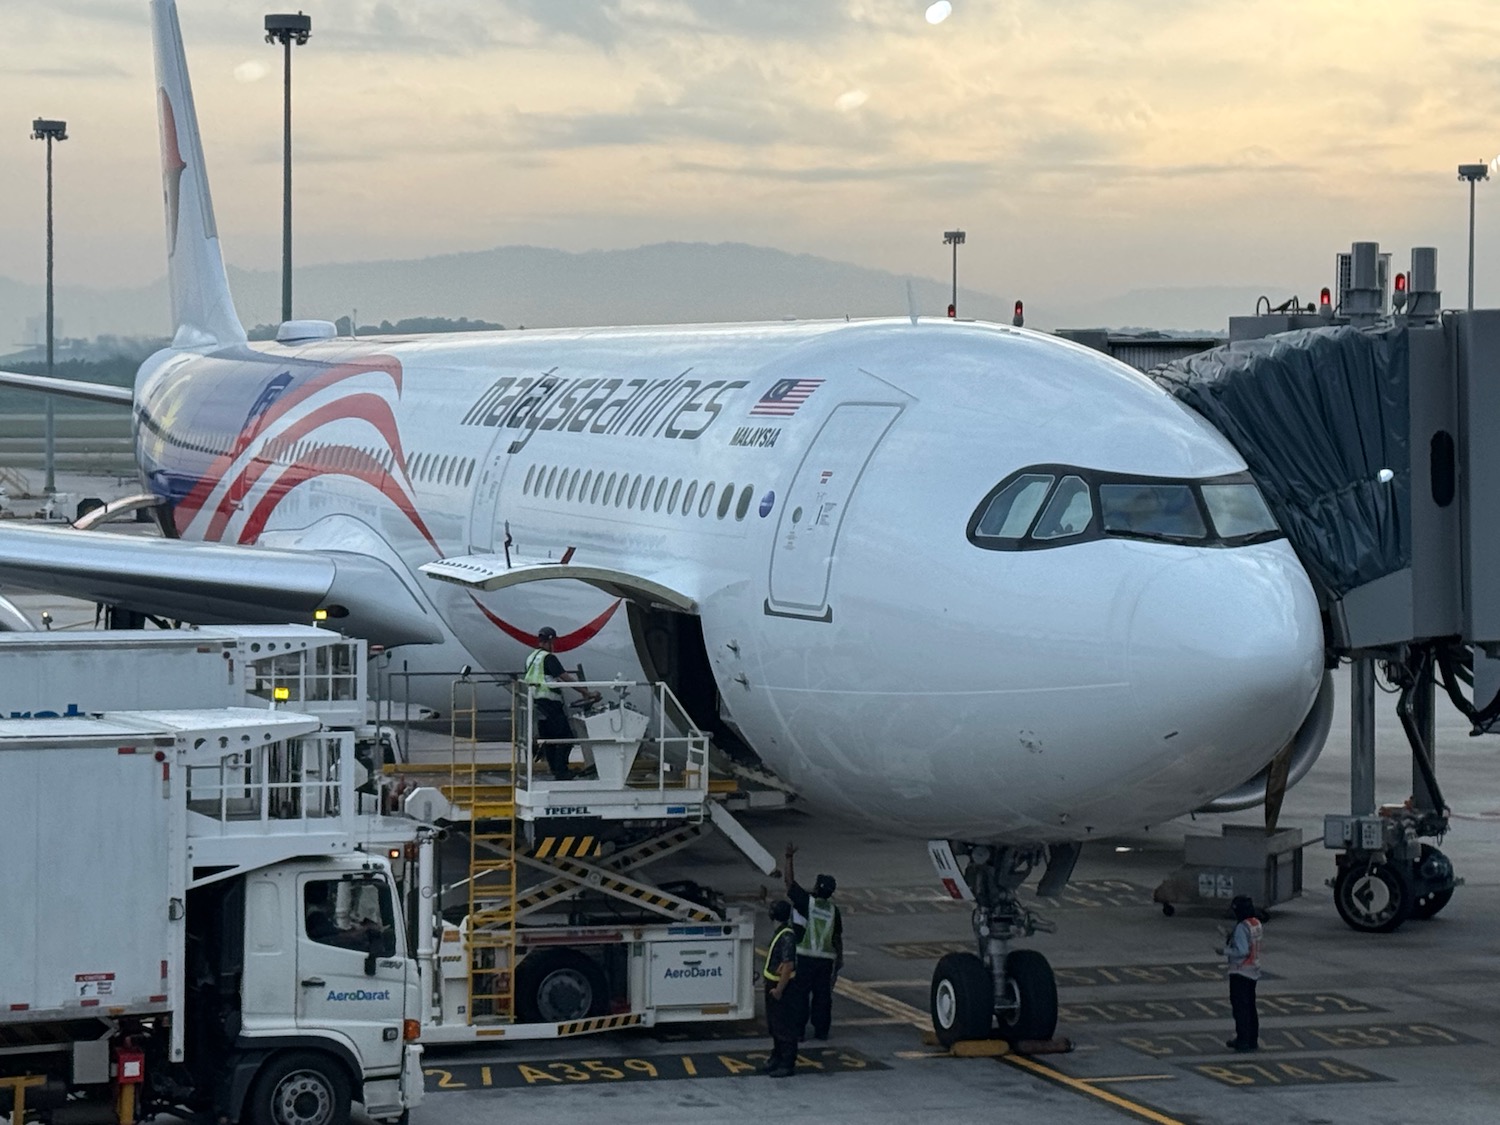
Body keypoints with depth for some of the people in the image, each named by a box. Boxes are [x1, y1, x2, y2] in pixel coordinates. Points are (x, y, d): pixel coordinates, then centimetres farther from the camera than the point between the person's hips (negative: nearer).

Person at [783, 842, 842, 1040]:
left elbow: (789, 881, -4)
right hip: (826, 958, 4)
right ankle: (821, 1030, 12)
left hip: (804, 958, -4)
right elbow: (837, 938, 10)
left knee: (800, 994, 1)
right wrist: (839, 958, 20)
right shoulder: (833, 911, 5)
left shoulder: (806, 902, -9)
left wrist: (789, 858, 1)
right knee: (823, 994, 9)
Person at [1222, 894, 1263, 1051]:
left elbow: (1242, 951, -24)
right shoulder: (1256, 924, 7)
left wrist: (1225, 951, -12)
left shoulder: (1242, 927, -21)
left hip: (1241, 972, -9)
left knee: (1240, 1006, -2)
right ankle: (1252, 1040, 20)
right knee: (1250, 1006, 15)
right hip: (1253, 971, 9)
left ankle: (1243, 1041, 0)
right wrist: (1232, 937, 13)